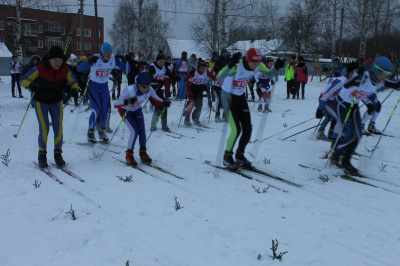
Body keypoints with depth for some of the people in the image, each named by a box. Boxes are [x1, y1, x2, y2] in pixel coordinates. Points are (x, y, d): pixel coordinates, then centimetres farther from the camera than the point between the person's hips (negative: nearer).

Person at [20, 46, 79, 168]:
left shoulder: (65, 69, -12)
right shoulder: (40, 68, -20)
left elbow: (73, 81, 4)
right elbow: (24, 80, -13)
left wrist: (74, 90, -18)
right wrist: (31, 85, -35)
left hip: (56, 102, 2)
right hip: (41, 102, -2)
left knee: (58, 128, -6)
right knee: (44, 128, -9)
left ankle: (58, 154, 12)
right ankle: (42, 155, 11)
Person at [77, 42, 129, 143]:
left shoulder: (113, 59, -12)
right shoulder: (96, 59, -24)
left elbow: (127, 70, -6)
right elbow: (79, 69, -31)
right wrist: (90, 61, -46)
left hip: (104, 87, 4)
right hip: (93, 87, -4)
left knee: (106, 110, 1)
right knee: (96, 110, -14)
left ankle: (102, 132, 25)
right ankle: (90, 132, 7)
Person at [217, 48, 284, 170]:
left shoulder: (258, 65, -13)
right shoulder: (237, 66, -31)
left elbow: (270, 74, 3)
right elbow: (219, 78, -43)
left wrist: (277, 67, -18)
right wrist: (231, 64, -57)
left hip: (241, 97, 6)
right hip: (228, 97, -6)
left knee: (247, 129, 2)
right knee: (236, 129, -14)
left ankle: (240, 155, 24)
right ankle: (227, 157, 8)